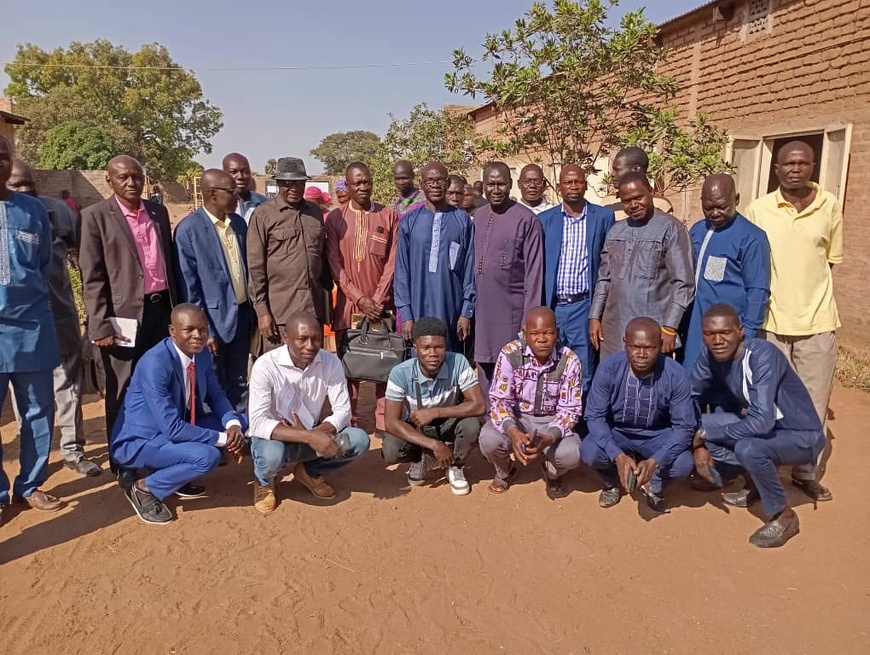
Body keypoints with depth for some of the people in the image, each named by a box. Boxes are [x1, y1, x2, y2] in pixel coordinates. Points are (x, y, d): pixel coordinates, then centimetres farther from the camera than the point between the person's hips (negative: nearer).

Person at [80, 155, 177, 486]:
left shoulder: (158, 212, 10)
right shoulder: (96, 216, -4)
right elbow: (92, 277, -7)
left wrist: (176, 308, 12)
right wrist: (101, 325, -13)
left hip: (161, 309, 4)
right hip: (123, 315, -4)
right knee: (123, 393, 6)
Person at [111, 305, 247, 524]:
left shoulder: (202, 353, -6)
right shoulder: (155, 364, -29)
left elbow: (216, 395, 4)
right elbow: (172, 428, -31)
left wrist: (233, 425, -16)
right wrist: (222, 439, -24)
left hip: (177, 428, 8)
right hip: (138, 441, -8)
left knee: (239, 422, -2)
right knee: (208, 456, -30)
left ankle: (178, 473, 9)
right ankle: (144, 488, -5)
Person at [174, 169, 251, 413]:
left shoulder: (239, 223, 6)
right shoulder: (188, 229, -12)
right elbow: (188, 285, -12)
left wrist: (252, 313, 10)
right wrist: (203, 329, -14)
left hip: (242, 314, 6)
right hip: (213, 319, -6)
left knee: (239, 384, 16)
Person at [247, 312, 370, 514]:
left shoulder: (331, 363, -13)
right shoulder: (266, 365, -24)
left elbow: (343, 411, -10)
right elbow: (258, 423, -30)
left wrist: (314, 434, -30)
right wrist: (309, 437, -41)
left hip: (312, 437, 4)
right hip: (275, 437, -3)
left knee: (359, 440, -20)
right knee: (271, 455, -38)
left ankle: (309, 472, 10)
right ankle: (264, 481, 3)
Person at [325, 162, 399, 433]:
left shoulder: (389, 216, 4)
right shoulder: (335, 218, 4)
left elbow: (392, 262, 0)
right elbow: (334, 264, -1)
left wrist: (377, 300, -9)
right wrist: (359, 299, -10)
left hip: (381, 305, 0)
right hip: (348, 305, 0)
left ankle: (385, 425, 11)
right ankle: (348, 425, 14)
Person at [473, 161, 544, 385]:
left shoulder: (526, 219, -8)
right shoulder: (478, 217, 9)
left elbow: (534, 271, -9)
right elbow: (472, 264, 13)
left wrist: (530, 317, -12)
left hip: (511, 310, -5)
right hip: (482, 310, 5)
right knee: (485, 366, 13)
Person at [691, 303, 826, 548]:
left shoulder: (762, 355, -31)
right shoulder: (710, 355, -11)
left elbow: (762, 422, -39)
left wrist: (706, 434, -27)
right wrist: (698, 443, -14)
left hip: (801, 436, -7)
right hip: (759, 425, 7)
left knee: (747, 448, -35)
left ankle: (784, 516, -7)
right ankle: (755, 484, 13)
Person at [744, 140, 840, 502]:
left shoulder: (831, 206, 0)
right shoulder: (758, 210, -4)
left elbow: (831, 260, 10)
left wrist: (810, 294, 4)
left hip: (818, 322, 1)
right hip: (770, 321, -1)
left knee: (813, 405, 9)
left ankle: (805, 472, 27)